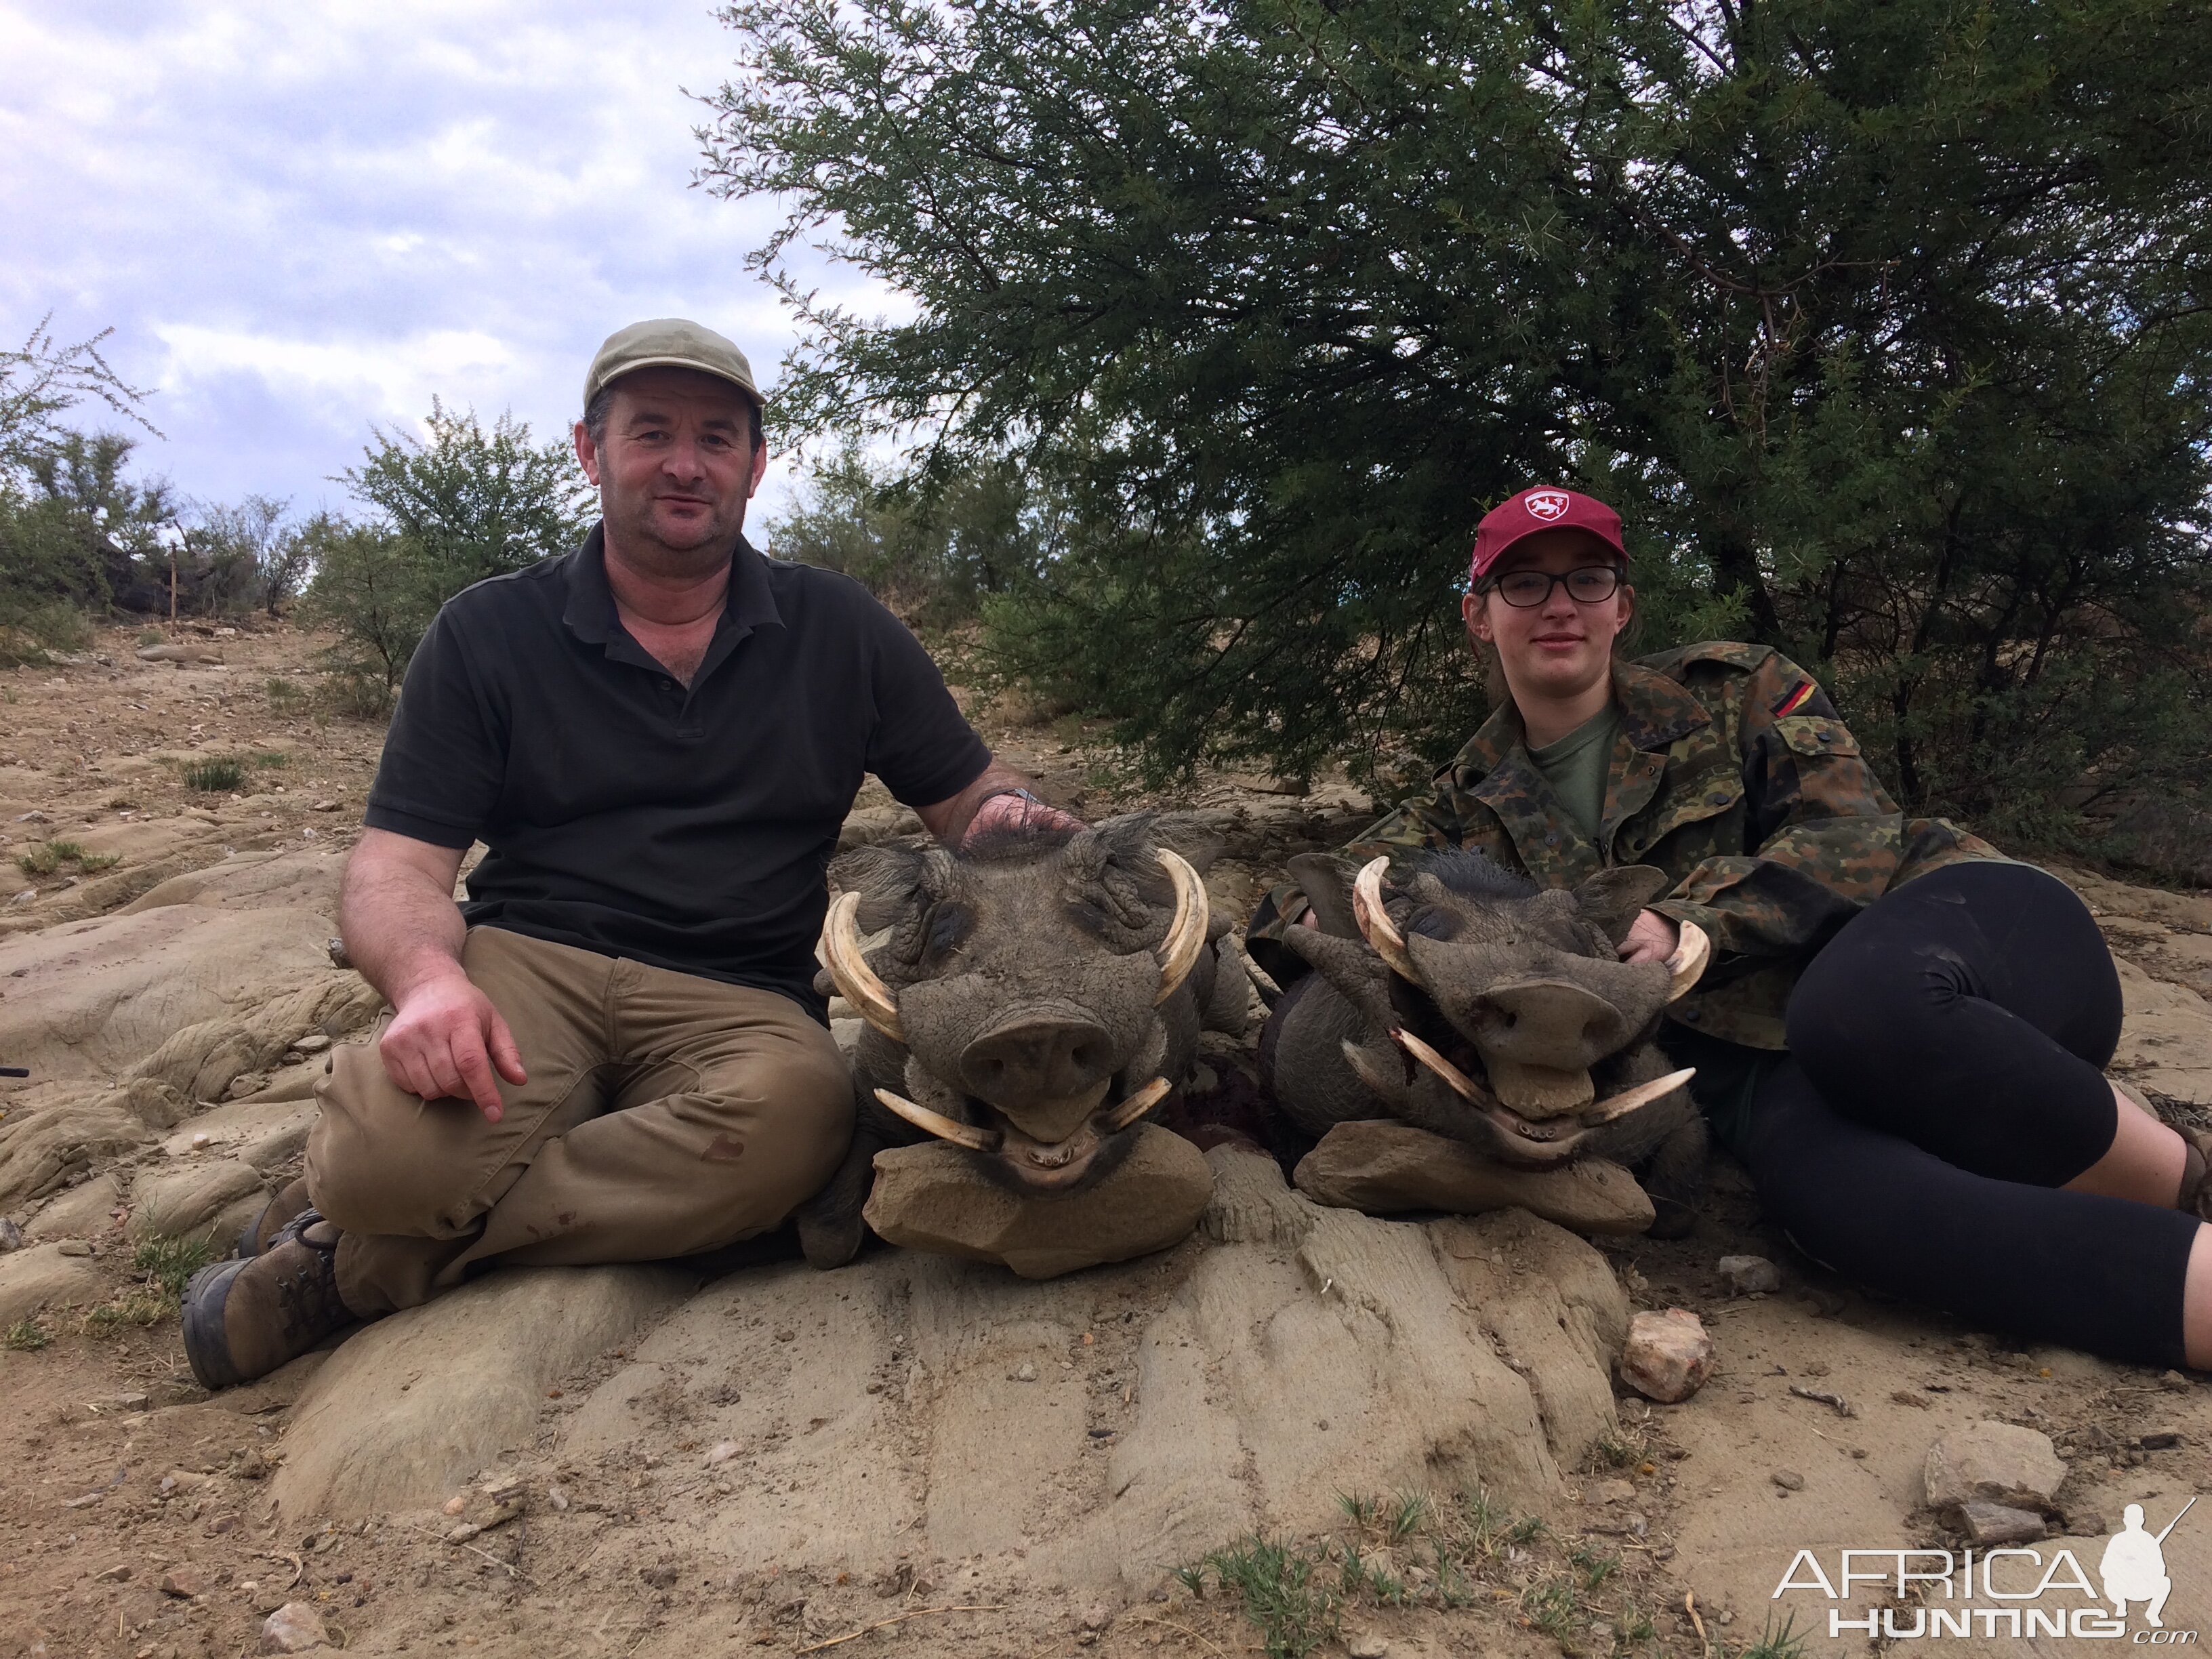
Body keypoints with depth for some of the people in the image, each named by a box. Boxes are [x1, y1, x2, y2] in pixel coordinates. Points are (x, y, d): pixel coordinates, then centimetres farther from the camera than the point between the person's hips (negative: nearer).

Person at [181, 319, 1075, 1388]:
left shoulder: (840, 631, 12)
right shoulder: (490, 635, 8)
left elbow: (972, 796, 16)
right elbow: (394, 867, 1)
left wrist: (1010, 823, -10)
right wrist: (427, 974, -22)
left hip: (736, 1004, 2)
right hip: (526, 961, -1)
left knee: (794, 1112, -35)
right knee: (389, 1150, -36)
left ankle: (365, 1263, -15)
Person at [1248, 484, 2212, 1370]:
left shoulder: (1729, 690, 9)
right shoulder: (1471, 809, 13)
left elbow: (1853, 831, -4)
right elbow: (1293, 907, 8)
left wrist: (1690, 924, -21)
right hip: (1768, 1064, 1)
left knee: (1866, 1006, -39)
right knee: (1823, 1183, -37)